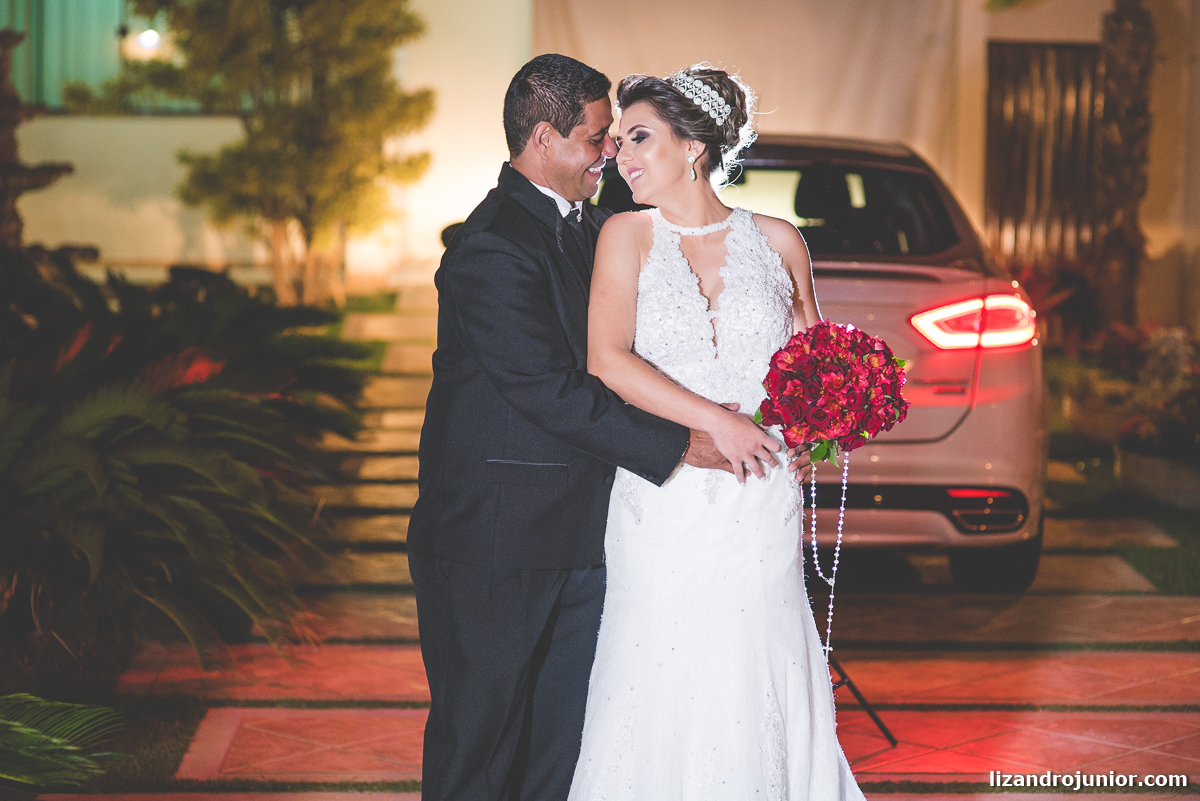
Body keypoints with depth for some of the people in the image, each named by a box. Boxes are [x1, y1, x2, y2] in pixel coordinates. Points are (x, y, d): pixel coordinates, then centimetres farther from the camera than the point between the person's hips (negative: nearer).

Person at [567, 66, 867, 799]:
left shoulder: (778, 242, 5)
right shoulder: (627, 236, 2)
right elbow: (607, 359, -9)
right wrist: (716, 422, -16)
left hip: (759, 507, 1)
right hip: (663, 503, -1)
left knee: (753, 686, 3)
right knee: (662, 689, 0)